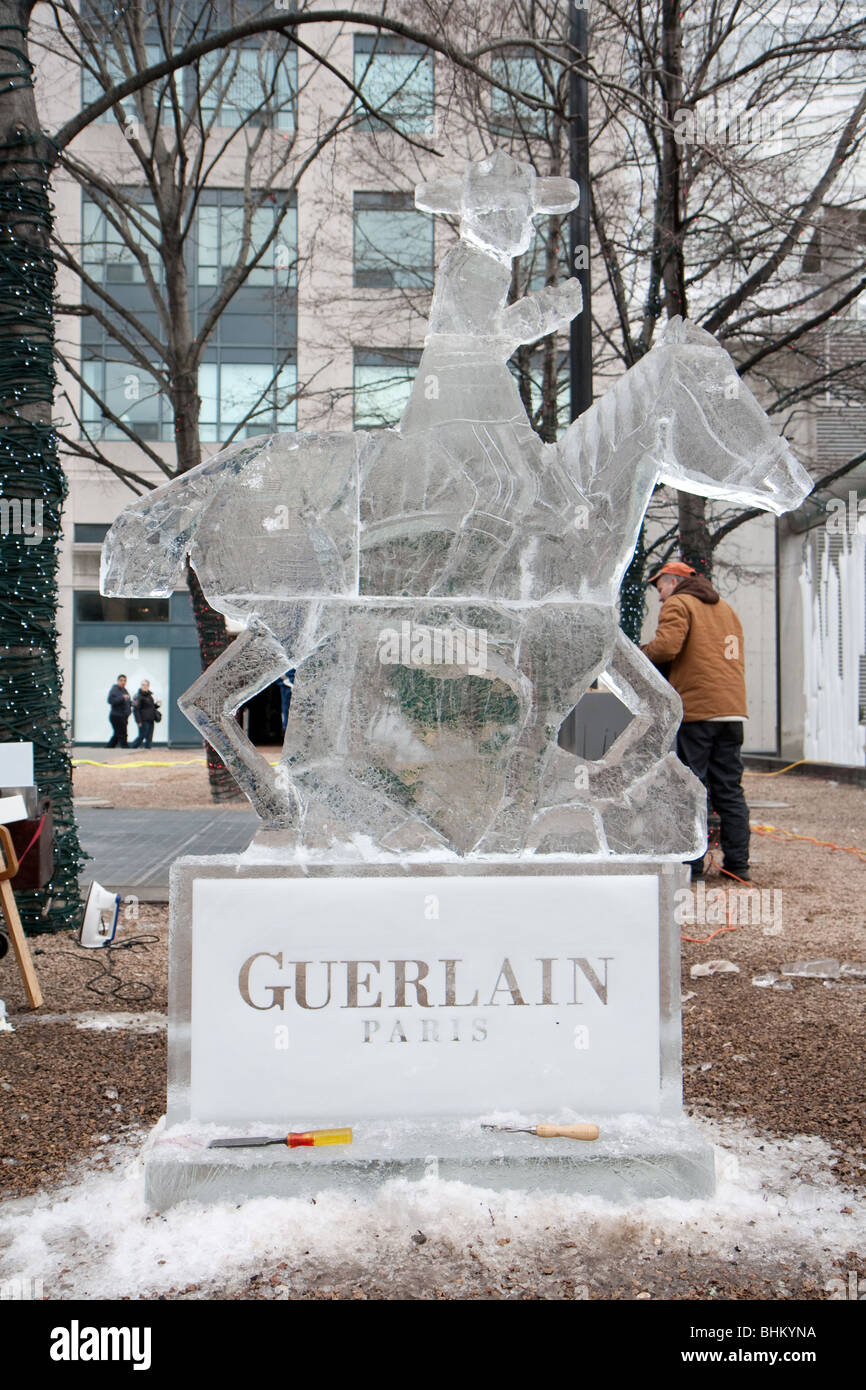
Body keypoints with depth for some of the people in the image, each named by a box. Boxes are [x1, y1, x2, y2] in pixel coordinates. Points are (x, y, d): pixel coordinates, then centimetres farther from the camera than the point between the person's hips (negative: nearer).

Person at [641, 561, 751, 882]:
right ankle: (738, 863, 10)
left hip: (696, 709, -7)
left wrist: (644, 653, 4)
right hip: (732, 710, 7)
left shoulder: (677, 605, 0)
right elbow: (734, 655, 22)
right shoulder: (725, 607, 24)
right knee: (730, 789, 9)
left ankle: (691, 864, -3)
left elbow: (666, 646, -17)